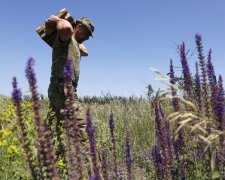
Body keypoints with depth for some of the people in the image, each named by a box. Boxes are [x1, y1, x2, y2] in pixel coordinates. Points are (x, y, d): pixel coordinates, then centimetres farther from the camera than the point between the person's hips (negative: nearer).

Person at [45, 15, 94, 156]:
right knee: (79, 125, -13)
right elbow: (66, 28, -31)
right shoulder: (66, 37, -5)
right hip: (63, 89, -10)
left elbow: (85, 52, 46)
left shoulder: (75, 44, 25)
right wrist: (59, 20, -9)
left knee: (56, 129, 13)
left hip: (57, 90, 10)